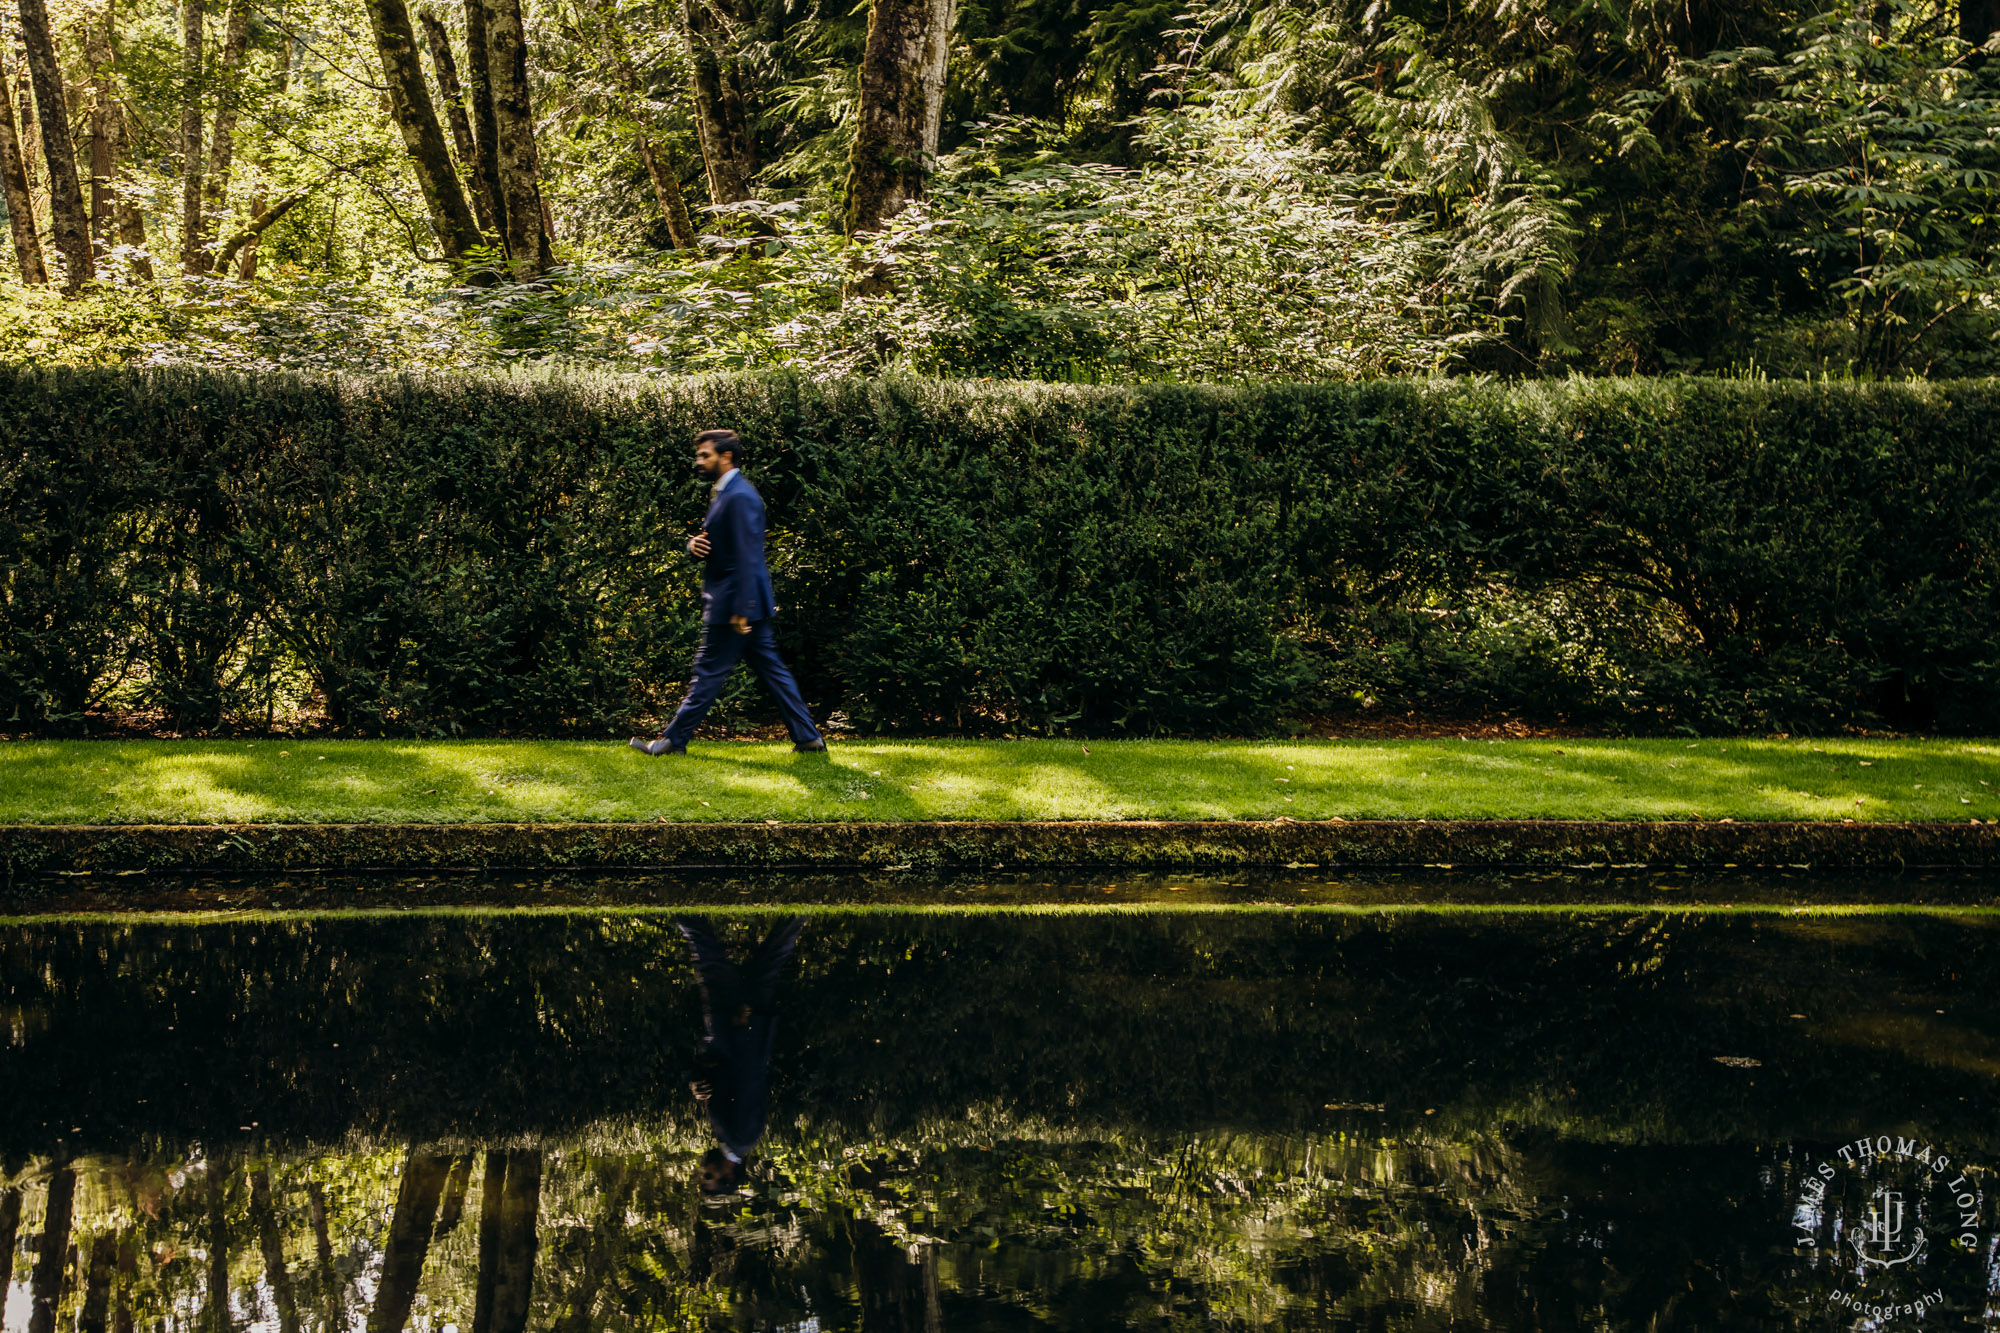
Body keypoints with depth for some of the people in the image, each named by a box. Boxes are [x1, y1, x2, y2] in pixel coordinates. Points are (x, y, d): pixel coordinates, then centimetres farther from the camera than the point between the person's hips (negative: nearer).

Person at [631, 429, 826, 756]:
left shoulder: (739, 497, -17)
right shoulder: (724, 493, 17)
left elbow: (747, 556, -22)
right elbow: (713, 544, 22)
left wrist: (741, 609, -25)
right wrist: (694, 545, -3)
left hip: (734, 603, -10)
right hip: (748, 605, 10)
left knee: (709, 673, -1)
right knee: (772, 671, 9)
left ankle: (675, 739, 6)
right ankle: (807, 736, 10)